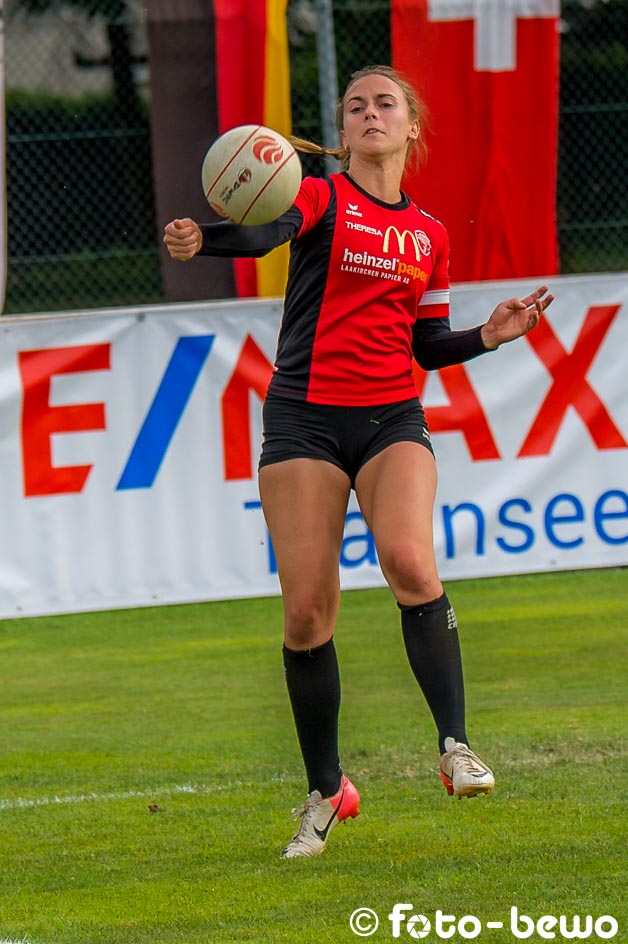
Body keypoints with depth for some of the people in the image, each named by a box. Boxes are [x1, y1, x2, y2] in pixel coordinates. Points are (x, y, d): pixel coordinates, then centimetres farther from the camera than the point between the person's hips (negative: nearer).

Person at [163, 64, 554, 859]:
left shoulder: (429, 236, 14)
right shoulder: (321, 198, 1)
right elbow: (266, 232, -22)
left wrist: (489, 336, 1)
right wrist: (201, 240, -43)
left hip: (392, 419, 2)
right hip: (305, 419, -2)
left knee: (409, 560, -26)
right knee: (306, 608, -5)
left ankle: (456, 747, -21)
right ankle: (325, 792, 10)